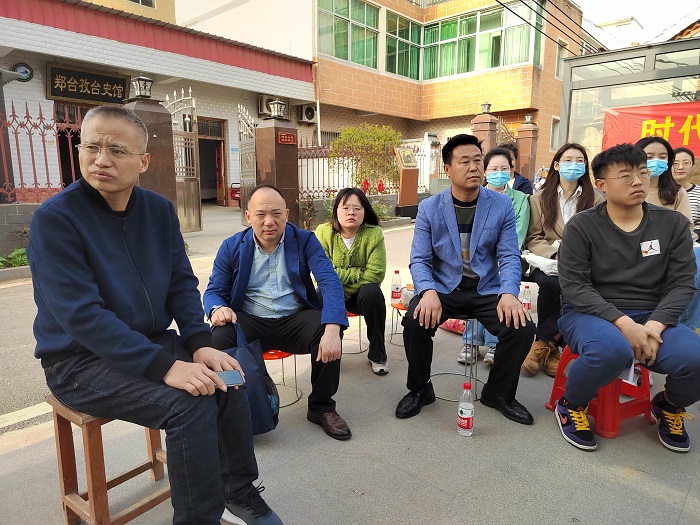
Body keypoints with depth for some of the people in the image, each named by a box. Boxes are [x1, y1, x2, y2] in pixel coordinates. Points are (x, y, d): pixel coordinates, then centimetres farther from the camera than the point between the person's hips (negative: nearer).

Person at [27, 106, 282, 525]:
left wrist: (201, 344, -13)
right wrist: (165, 366, -31)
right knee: (189, 403, -24)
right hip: (81, 359, -5)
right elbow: (81, 314, -24)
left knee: (229, 380, -10)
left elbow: (183, 283, 3)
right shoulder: (55, 219, -16)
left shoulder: (160, 210, 2)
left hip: (153, 342, 6)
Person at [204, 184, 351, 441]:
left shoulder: (304, 240, -2)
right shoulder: (231, 247, 2)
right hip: (249, 322, 1)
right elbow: (214, 291, 7)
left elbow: (330, 282, -14)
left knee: (328, 330, -30)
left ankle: (321, 406, -3)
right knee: (218, 338, -30)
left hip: (296, 319, 0)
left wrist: (332, 329, -33)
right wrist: (218, 308, -21)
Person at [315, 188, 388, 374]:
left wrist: (340, 276, -18)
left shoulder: (374, 234, -13)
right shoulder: (323, 232, -12)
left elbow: (375, 275, -19)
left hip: (360, 295, 0)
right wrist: (358, 273, -19)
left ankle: (377, 354, -10)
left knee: (372, 291, -31)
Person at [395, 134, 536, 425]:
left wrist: (509, 293, -22)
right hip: (443, 288, -1)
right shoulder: (429, 208, -1)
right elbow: (419, 260, -4)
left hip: (487, 290, 1)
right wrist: (428, 292, -26)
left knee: (522, 327, -23)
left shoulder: (502, 205, 0)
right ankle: (419, 389, 2)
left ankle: (498, 392, 8)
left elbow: (509, 257, -2)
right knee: (415, 321, -28)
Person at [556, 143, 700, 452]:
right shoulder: (582, 226, -5)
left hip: (653, 317, 4)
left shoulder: (673, 224, 6)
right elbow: (574, 286, -11)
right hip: (590, 314, -3)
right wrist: (623, 323, -22)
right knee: (612, 350, -37)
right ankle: (571, 405, -3)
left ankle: (669, 406, 13)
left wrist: (654, 326, -17)